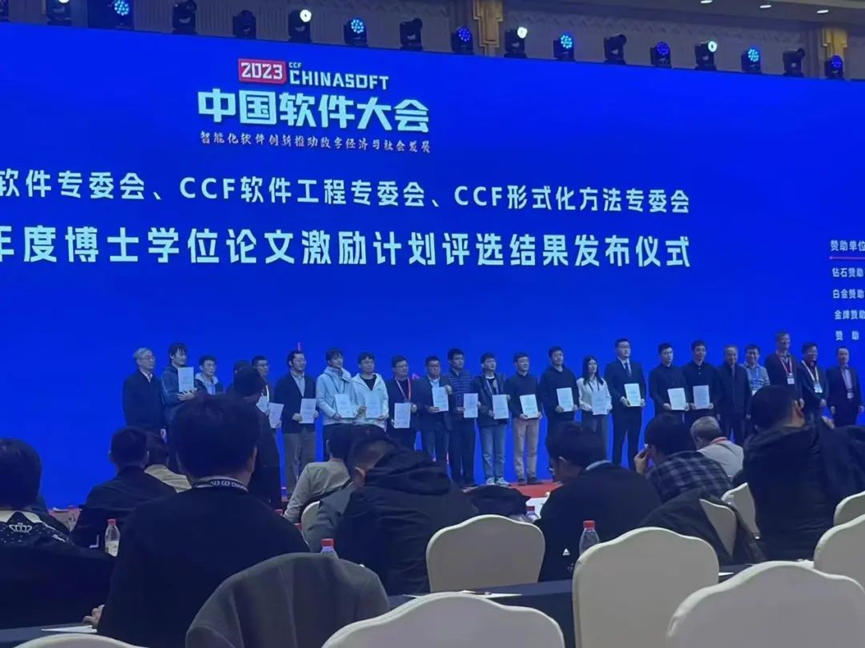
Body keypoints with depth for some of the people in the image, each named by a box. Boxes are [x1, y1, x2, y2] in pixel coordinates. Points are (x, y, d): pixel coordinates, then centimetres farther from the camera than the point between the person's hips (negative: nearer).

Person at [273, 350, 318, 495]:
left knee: (309, 459, 5)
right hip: (292, 426, -5)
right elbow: (278, 404, -6)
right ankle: (291, 491, 1)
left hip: (309, 426, 5)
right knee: (292, 460, -3)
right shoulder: (283, 382, -1)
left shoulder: (311, 381, 15)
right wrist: (291, 415, -18)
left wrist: (316, 411, -4)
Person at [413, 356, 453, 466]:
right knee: (428, 456, -4)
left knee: (442, 455, 5)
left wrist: (450, 393, -12)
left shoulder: (446, 381, 11)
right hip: (428, 423, -3)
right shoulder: (419, 383, 1)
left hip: (443, 423, 3)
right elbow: (416, 403, -3)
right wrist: (426, 408, -20)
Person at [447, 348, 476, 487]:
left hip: (468, 417, 4)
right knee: (454, 450, 0)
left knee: (469, 449, 6)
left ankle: (469, 479, 12)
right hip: (453, 418, -4)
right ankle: (457, 480, 5)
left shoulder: (469, 376, 11)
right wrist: (455, 409, -18)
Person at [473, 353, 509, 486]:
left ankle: (500, 477, 11)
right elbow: (475, 401, -6)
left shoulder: (501, 379, 13)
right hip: (486, 420, -4)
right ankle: (489, 478, 0)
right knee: (487, 452, -3)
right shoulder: (478, 381, -1)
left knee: (500, 451, 6)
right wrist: (487, 411, -16)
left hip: (501, 419, 4)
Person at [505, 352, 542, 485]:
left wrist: (539, 411, -4)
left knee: (533, 449, 4)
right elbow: (509, 401, -5)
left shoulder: (534, 379, 15)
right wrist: (518, 414, -18)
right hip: (519, 418, -4)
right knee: (519, 449, -4)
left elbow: (539, 397, 13)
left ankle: (532, 476, 7)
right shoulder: (511, 381, 1)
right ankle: (520, 477, -4)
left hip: (534, 418, 4)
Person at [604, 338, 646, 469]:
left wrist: (642, 398, -6)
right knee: (619, 440, -4)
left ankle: (634, 468, 10)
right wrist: (621, 399, -21)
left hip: (636, 408, 5)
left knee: (634, 440, 6)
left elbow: (642, 385, 13)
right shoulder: (611, 367, 0)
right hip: (620, 408, -5)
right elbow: (609, 387, -8)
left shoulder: (637, 366, 16)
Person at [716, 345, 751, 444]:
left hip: (740, 413, 4)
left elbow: (747, 393, 11)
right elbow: (716, 393, -5)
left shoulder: (743, 371, 10)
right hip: (724, 413, -4)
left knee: (741, 441, 4)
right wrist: (717, 412, -9)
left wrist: (748, 411, 5)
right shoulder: (719, 372, -3)